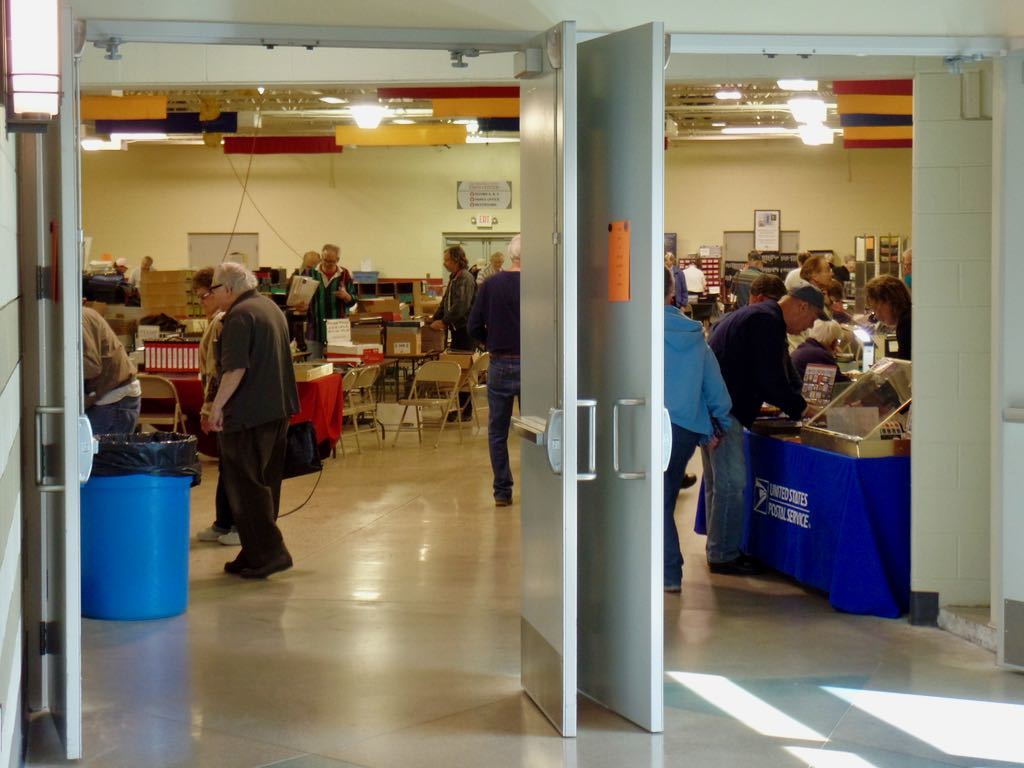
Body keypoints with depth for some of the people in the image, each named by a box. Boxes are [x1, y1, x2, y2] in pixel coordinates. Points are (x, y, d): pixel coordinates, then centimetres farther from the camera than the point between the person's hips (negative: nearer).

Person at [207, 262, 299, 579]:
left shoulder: (240, 315, -14)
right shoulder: (272, 308, 17)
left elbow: (235, 368, -23)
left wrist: (217, 407, -18)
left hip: (250, 414, -10)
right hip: (278, 409, 10)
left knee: (245, 484, -4)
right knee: (266, 483, 14)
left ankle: (267, 553, -7)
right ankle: (258, 552, 21)